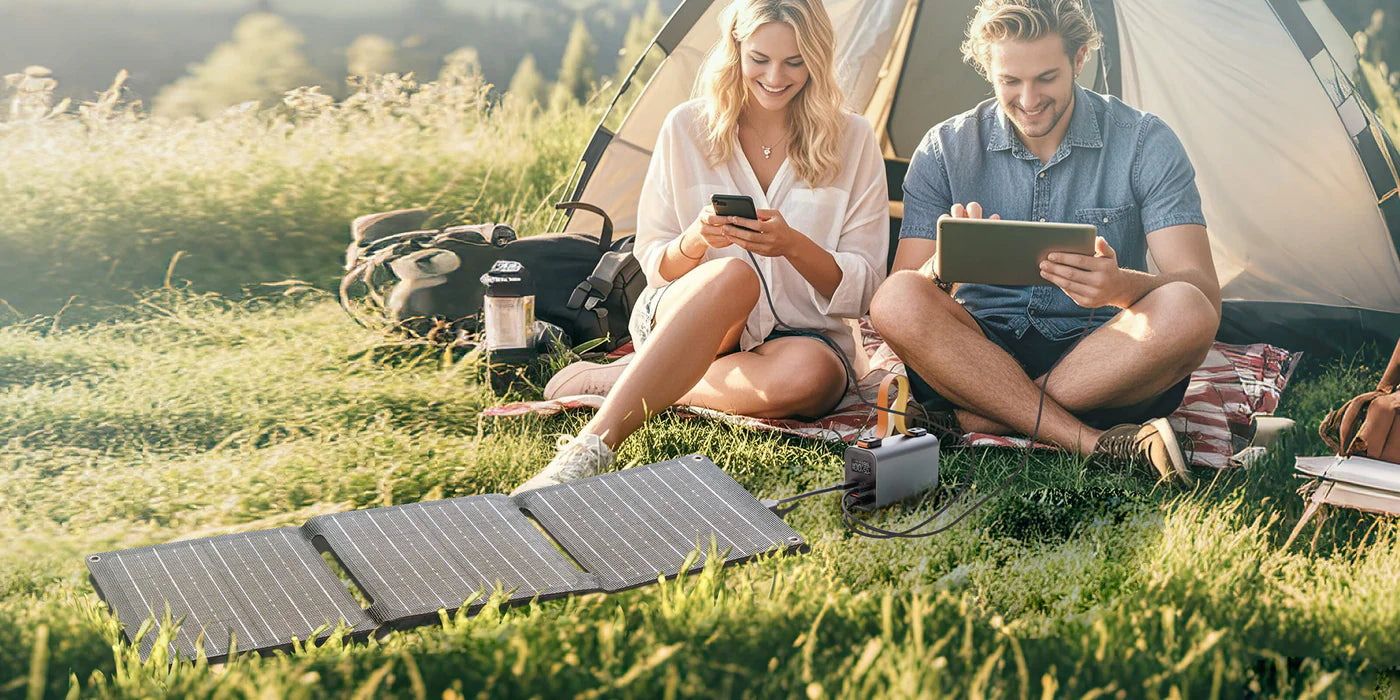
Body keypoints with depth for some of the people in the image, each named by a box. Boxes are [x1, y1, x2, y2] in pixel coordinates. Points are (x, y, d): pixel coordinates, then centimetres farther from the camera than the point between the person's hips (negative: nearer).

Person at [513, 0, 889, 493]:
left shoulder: (852, 140, 0)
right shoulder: (687, 128, 1)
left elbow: (861, 288, -2)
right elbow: (654, 263, 5)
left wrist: (792, 244, -22)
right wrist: (694, 242, -19)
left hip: (801, 333, 1)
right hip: (676, 320, -1)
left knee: (810, 374, -38)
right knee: (732, 276, -38)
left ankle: (617, 378, -20)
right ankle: (590, 449, -43)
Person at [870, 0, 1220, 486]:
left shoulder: (1145, 143, -3)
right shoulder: (945, 149, 0)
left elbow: (1204, 294, -11)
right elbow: (900, 307, -4)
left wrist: (1123, 286, -35)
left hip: (1103, 365, 0)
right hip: (983, 353, 1)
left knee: (1185, 312, -31)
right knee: (896, 301, -29)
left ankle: (978, 418, -24)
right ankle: (1100, 444, -31)